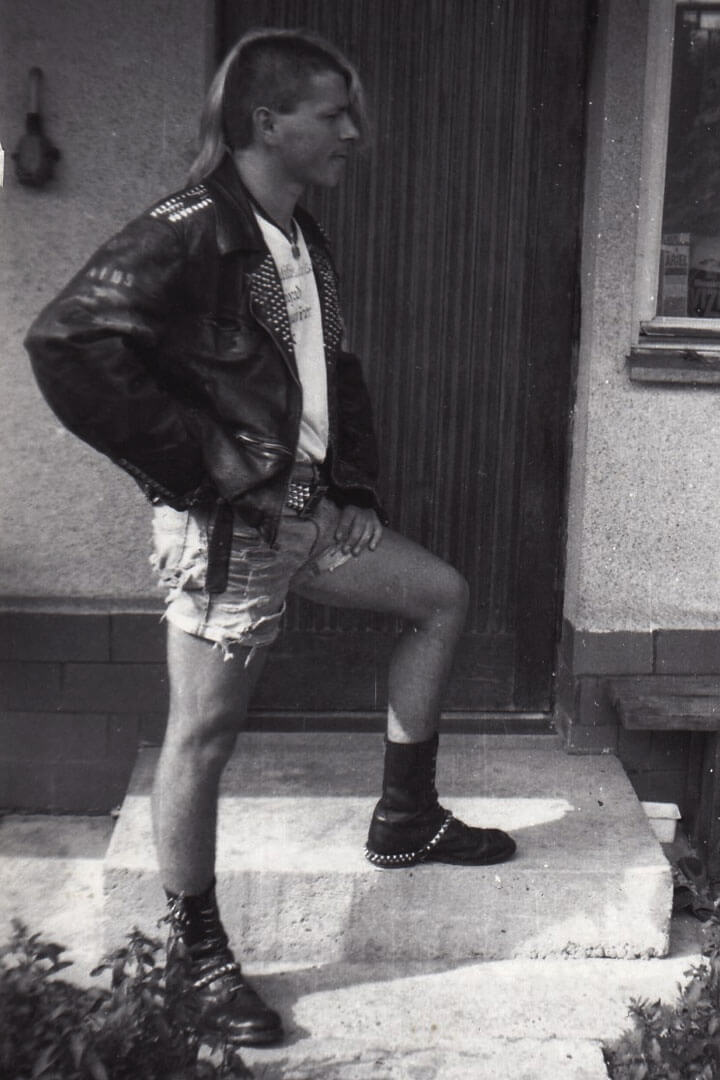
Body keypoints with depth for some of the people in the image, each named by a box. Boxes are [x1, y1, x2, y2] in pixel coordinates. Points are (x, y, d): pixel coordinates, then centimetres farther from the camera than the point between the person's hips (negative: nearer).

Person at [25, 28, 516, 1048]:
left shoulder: (303, 241, 11)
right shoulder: (188, 234, -16)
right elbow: (67, 343, -27)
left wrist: (354, 483, 10)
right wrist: (196, 458, -23)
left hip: (306, 508, 9)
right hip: (226, 525, -9)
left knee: (442, 595, 17)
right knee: (205, 732, 1)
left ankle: (404, 819, 26)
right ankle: (196, 947, 19)